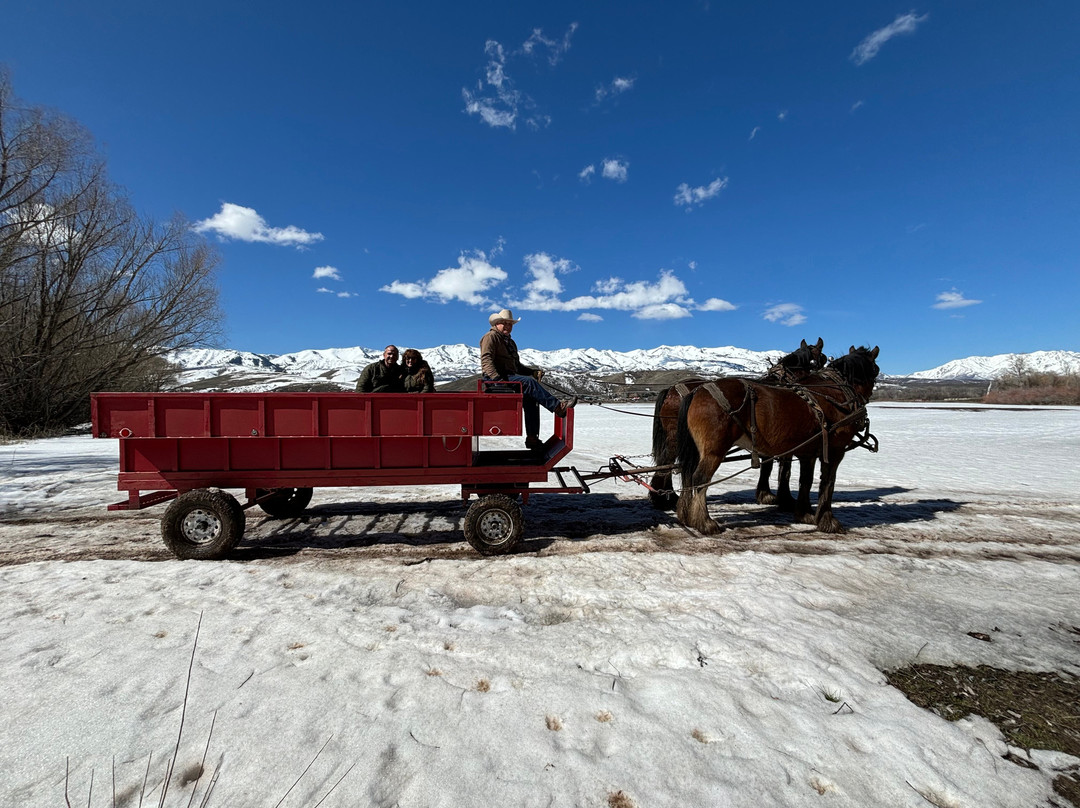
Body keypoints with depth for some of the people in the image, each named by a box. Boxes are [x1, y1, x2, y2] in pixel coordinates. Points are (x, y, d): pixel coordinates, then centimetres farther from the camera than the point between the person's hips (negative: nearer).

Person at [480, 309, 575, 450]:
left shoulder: (510, 342, 28)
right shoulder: (491, 337, 2)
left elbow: (517, 365, 26)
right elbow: (486, 359, -12)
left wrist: (533, 371, 8)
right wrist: (497, 378, -26)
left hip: (510, 376, 8)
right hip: (496, 378, -8)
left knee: (530, 398, -18)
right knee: (529, 382, -28)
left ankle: (532, 438, -20)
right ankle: (558, 407, -32)